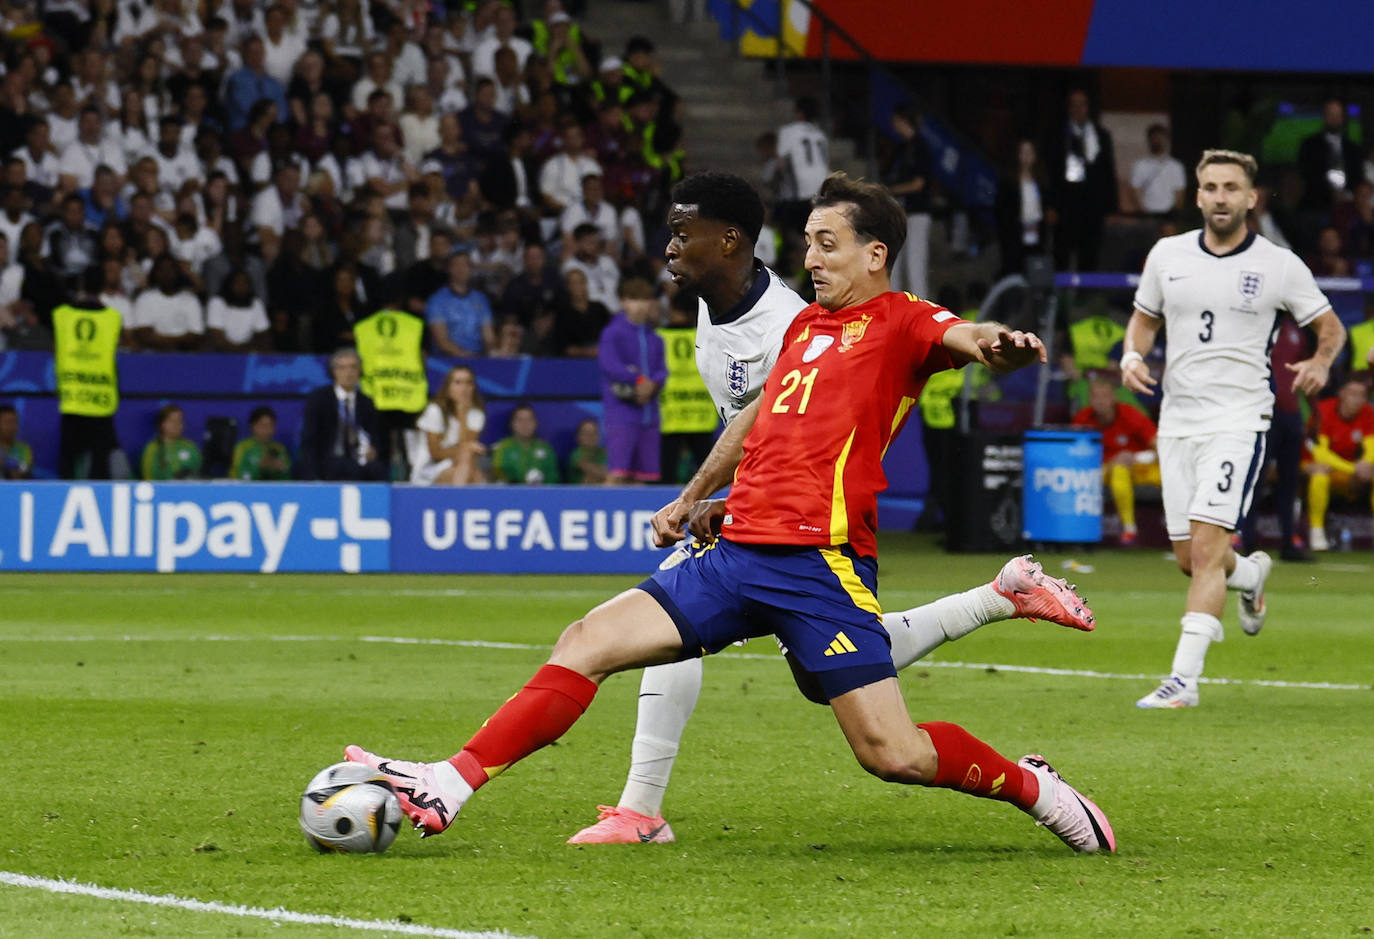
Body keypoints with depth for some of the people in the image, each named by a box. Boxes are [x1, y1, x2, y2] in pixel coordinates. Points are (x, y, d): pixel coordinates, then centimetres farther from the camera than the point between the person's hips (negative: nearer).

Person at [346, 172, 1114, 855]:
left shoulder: (900, 321, -2)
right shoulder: (805, 324, 21)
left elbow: (962, 337, -24)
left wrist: (997, 344, -47)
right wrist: (693, 498, 42)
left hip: (820, 561, -7)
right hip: (738, 548, 7)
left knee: (893, 754, -12)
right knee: (586, 644, -2)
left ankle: (1032, 787, 14)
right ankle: (448, 788, -2)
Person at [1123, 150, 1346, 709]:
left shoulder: (1279, 265, -2)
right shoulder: (1168, 255, 6)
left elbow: (1331, 326, 10)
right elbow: (1145, 317, 20)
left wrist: (1321, 361, -9)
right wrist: (1132, 356, 0)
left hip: (1238, 421, -4)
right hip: (1176, 421, 4)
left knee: (1206, 547, -17)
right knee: (1189, 558, 9)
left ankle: (1183, 679, -18)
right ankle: (1251, 575, 44)